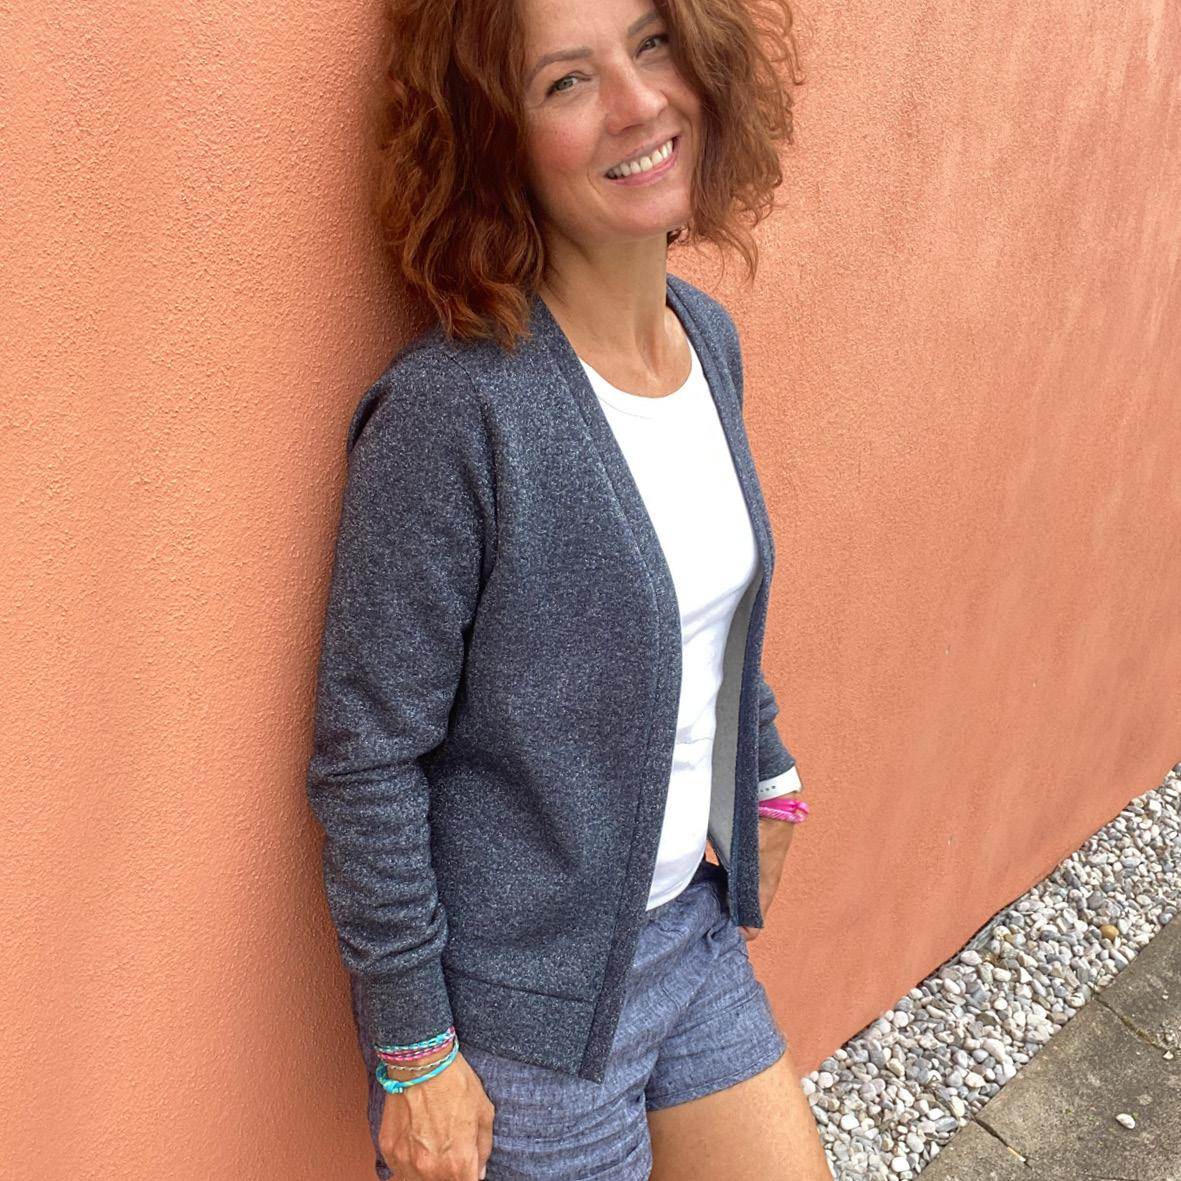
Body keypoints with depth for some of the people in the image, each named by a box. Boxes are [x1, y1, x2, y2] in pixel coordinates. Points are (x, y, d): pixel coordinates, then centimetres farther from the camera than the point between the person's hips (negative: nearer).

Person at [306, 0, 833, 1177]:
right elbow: (365, 760, -19)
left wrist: (767, 776, 18)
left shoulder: (709, 337, -2)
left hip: (695, 928, 7)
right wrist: (410, 1051, -14)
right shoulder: (452, 407, -25)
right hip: (522, 997, -6)